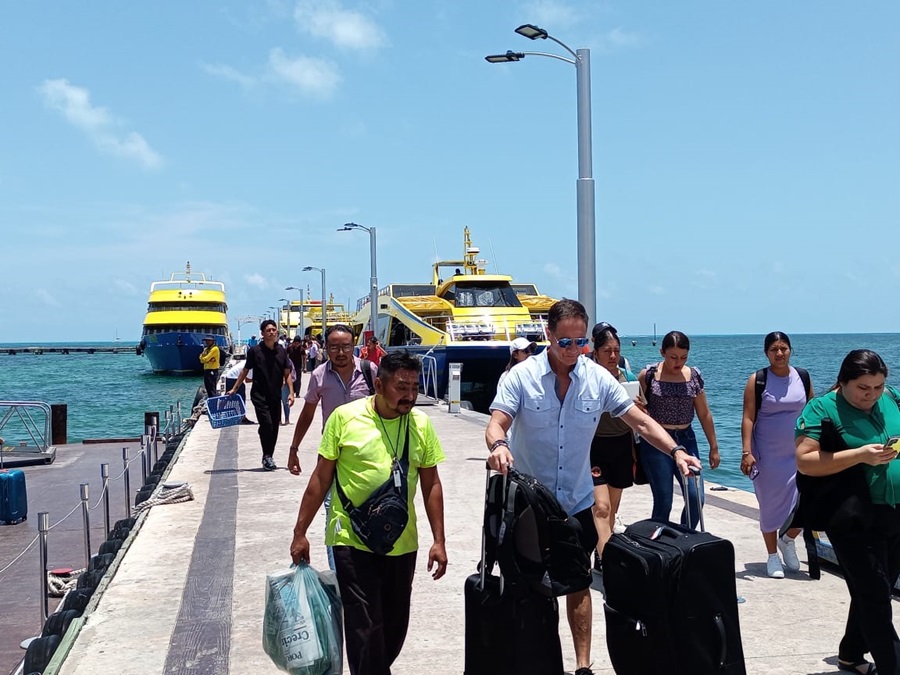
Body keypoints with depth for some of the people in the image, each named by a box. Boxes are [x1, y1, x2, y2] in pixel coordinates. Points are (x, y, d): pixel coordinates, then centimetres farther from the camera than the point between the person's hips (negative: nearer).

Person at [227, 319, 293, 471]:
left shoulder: (281, 351, 3)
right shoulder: (255, 351, -6)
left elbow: (287, 374, 6)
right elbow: (245, 370, 3)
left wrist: (291, 392, -3)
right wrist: (234, 389, 1)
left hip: (276, 396, 4)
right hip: (259, 395, -4)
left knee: (274, 427, 7)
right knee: (266, 424, -15)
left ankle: (269, 458, 20)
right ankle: (267, 457, -2)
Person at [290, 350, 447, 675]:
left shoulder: (421, 424, -1)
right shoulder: (344, 417, -9)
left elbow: (431, 485, 6)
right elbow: (321, 478, -2)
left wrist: (439, 541, 3)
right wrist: (300, 532, 0)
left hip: (403, 544, 4)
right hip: (353, 541, -3)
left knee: (395, 627, 15)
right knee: (365, 629, -3)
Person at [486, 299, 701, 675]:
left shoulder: (598, 378, -4)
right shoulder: (521, 376, -10)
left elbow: (640, 421, -1)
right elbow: (497, 423, -17)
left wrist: (676, 451, -15)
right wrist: (498, 444, -41)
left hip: (577, 500, 2)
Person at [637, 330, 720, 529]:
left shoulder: (694, 376, 3)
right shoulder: (648, 375, -6)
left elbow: (704, 413, 10)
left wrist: (714, 447, 11)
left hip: (686, 439, 4)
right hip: (655, 441, -3)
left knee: (696, 498, -3)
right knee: (663, 502, -3)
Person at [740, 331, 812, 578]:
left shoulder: (803, 378, 2)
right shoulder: (757, 380, -6)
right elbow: (748, 418, -9)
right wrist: (746, 452, -16)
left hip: (799, 454, 2)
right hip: (768, 455, -2)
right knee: (770, 505, 7)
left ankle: (787, 540, 25)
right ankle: (772, 556, 23)